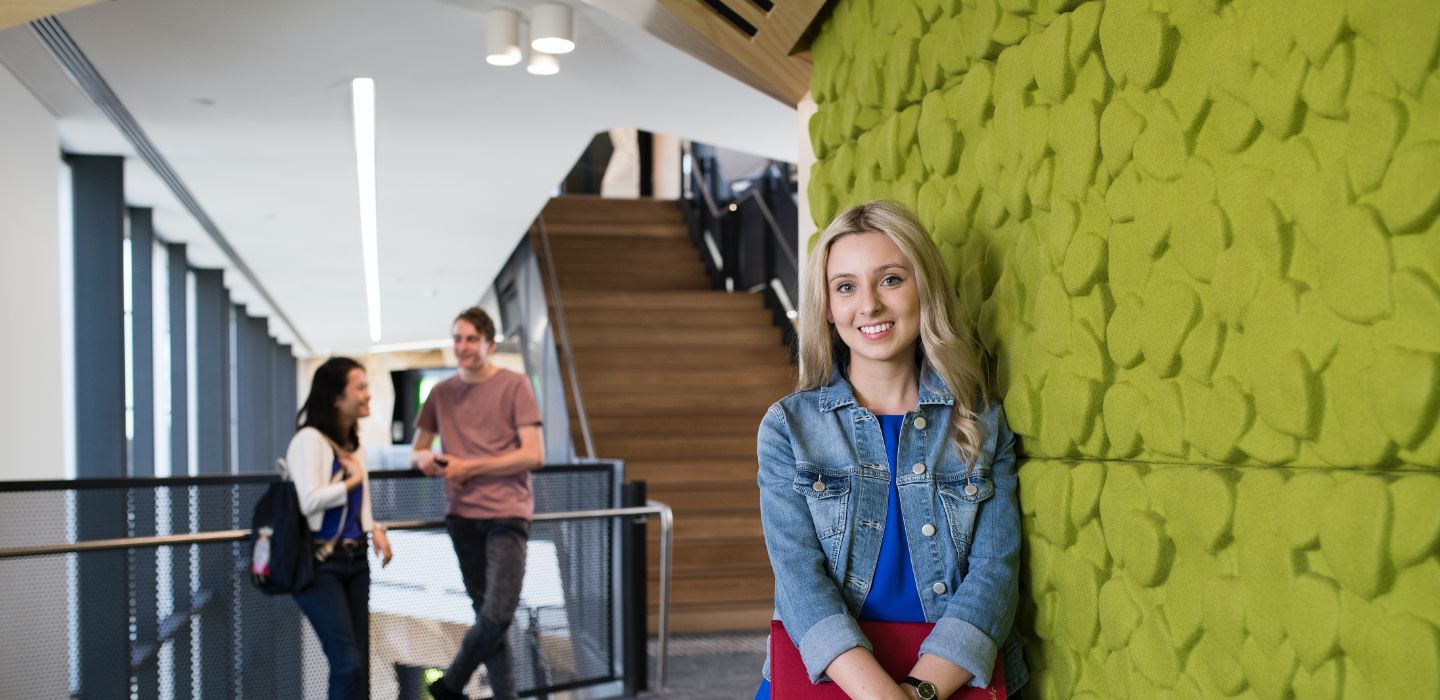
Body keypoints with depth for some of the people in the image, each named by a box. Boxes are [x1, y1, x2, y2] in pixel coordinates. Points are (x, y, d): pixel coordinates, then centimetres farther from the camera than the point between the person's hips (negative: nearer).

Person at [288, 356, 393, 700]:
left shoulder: (354, 444, 14)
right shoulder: (309, 439, -12)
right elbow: (309, 500, -24)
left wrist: (375, 530, 3)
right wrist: (352, 481, -9)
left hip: (355, 561, 8)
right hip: (319, 564, -8)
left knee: (359, 665, 8)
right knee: (348, 662, -13)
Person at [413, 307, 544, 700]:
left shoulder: (514, 386, -3)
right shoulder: (441, 393, 11)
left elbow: (534, 455, -9)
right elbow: (415, 453, 18)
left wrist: (468, 467, -12)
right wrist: (423, 458, -7)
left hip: (506, 513, -4)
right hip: (462, 515, 4)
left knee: (498, 614, -11)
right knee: (486, 613, 7)